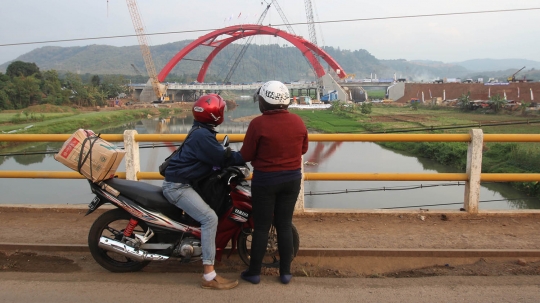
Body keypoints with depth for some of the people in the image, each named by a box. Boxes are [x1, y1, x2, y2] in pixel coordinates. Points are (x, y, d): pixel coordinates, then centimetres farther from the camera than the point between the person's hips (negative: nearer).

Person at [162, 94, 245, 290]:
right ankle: (209, 276, -20)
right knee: (210, 218, -20)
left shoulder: (201, 131, 13)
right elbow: (222, 158, -19)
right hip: (177, 185, -11)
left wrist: (239, 157, 6)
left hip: (183, 182, 11)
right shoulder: (202, 135, -19)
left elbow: (216, 157, 16)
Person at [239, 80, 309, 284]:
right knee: (285, 225, 13)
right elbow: (303, 149, 11)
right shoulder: (298, 122, -2)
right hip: (292, 178, 4)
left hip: (265, 180, -4)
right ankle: (285, 272, 21)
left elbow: (246, 155, -11)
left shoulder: (258, 124, -16)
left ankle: (254, 272, 20)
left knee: (262, 227, 7)